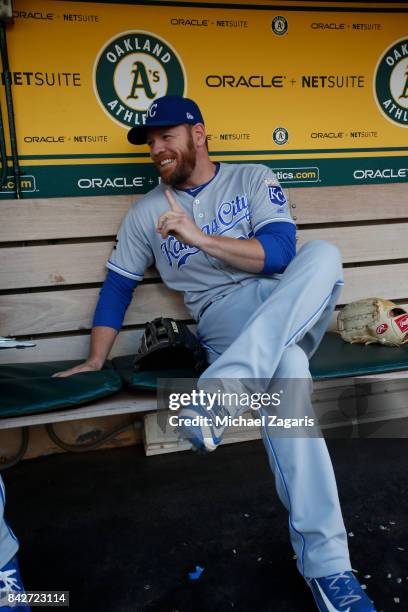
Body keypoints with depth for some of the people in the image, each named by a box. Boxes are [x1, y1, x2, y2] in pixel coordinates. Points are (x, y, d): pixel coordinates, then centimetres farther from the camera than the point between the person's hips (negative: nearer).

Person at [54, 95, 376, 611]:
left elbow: (281, 251, -6)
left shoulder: (253, 179, 9)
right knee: (285, 367, -33)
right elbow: (117, 286, 15)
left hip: (291, 302, 2)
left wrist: (199, 236, -16)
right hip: (223, 314, -1)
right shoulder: (146, 212, 13)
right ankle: (324, 562, -30)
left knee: (323, 254, -30)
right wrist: (95, 361, 8)